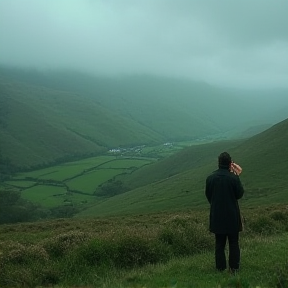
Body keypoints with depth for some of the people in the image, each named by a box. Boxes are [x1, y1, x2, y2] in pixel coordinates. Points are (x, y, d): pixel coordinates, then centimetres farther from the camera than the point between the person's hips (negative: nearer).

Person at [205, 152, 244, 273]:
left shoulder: (210, 178, -6)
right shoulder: (233, 177, -16)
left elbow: (208, 195, 2)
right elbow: (239, 194, -4)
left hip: (217, 216, 2)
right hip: (232, 215, -2)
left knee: (219, 243, 13)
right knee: (234, 243, 12)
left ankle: (220, 268, 16)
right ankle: (234, 268, 14)